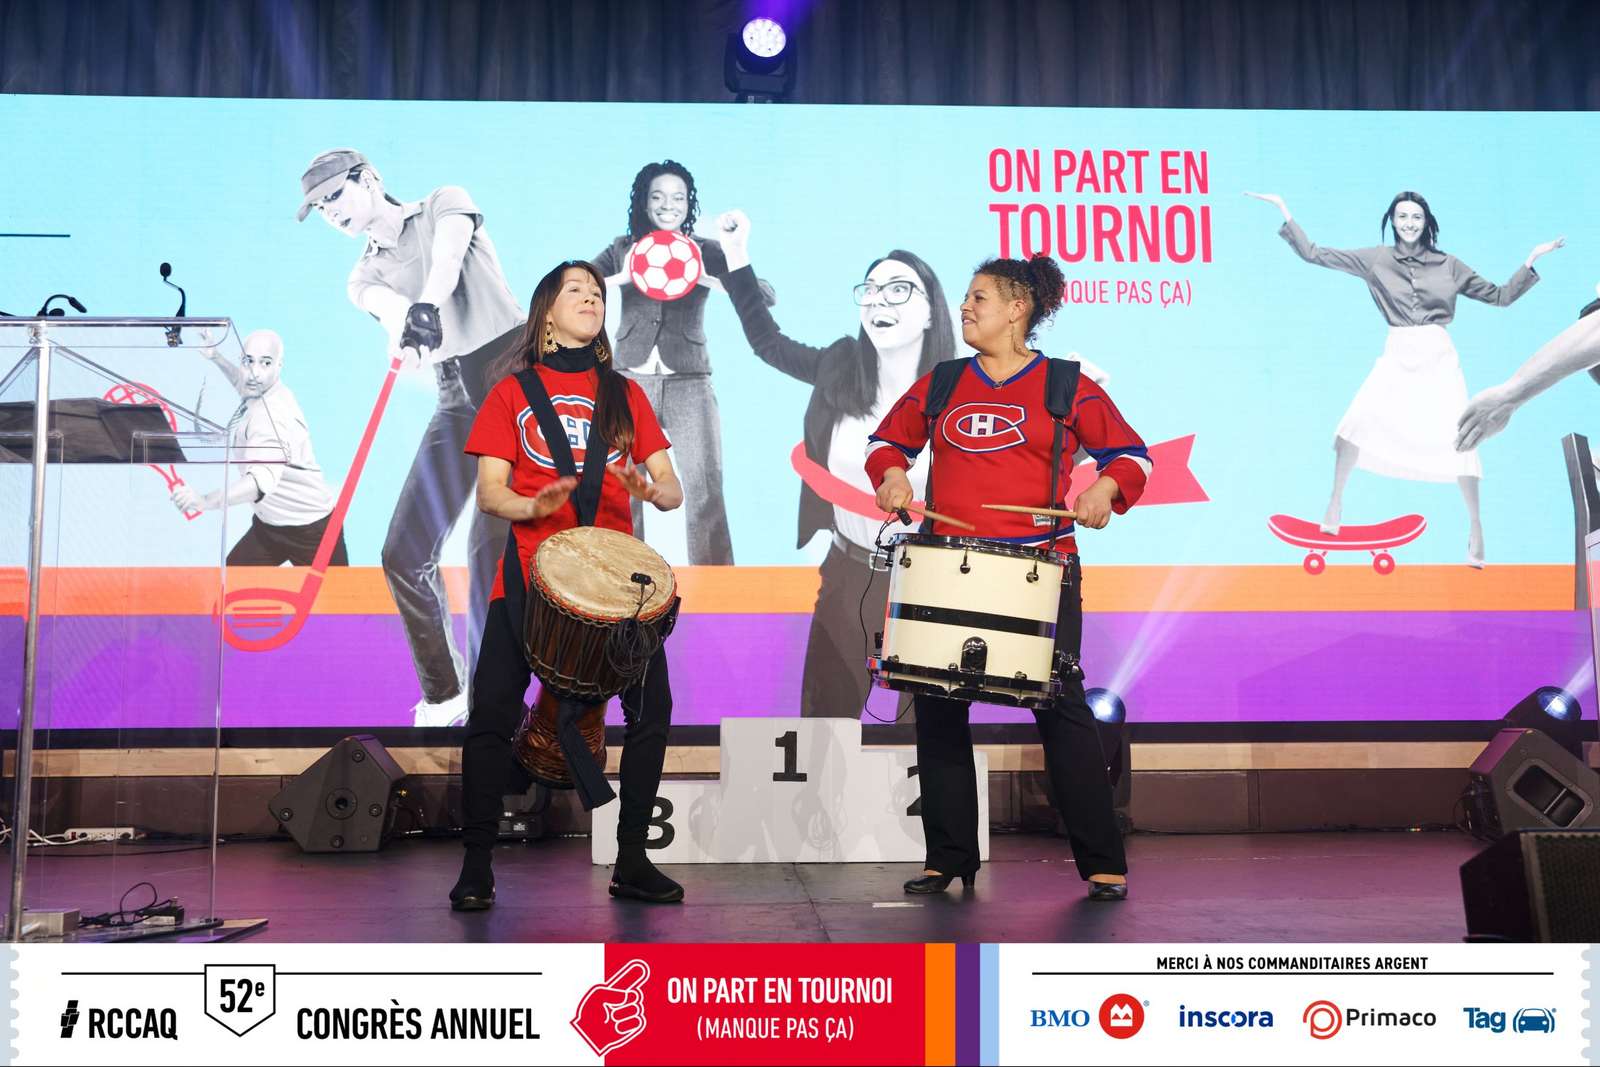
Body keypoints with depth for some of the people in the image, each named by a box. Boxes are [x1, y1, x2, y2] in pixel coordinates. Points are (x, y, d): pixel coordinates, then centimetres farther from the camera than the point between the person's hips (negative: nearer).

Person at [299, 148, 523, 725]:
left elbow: (447, 255, -15)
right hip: (458, 403, 5)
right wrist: (404, 320, -33)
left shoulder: (444, 204, 8)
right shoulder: (364, 275, 16)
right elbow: (390, 307, -8)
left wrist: (426, 307, -36)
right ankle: (443, 697, 14)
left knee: (491, 547, -15)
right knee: (405, 552, -1)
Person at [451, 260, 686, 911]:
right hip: (530, 572, -2)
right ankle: (476, 867, 6)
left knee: (652, 706, -6)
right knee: (491, 713, -8)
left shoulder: (625, 394, 15)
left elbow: (671, 490, 9)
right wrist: (534, 507, -20)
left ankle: (632, 862, 8)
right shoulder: (513, 391, 9)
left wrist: (651, 490, -14)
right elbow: (488, 492, 1)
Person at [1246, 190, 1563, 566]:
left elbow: (1500, 296, 12)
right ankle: (1335, 501, 8)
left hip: (1438, 358, 0)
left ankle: (1475, 525, 8)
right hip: (1396, 358, 0)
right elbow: (1314, 254, 2)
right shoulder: (1376, 259, 4)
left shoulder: (1449, 265, 6)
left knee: (1458, 439, -8)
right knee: (1356, 424, -16)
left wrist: (1531, 259, 3)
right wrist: (1285, 212, -4)